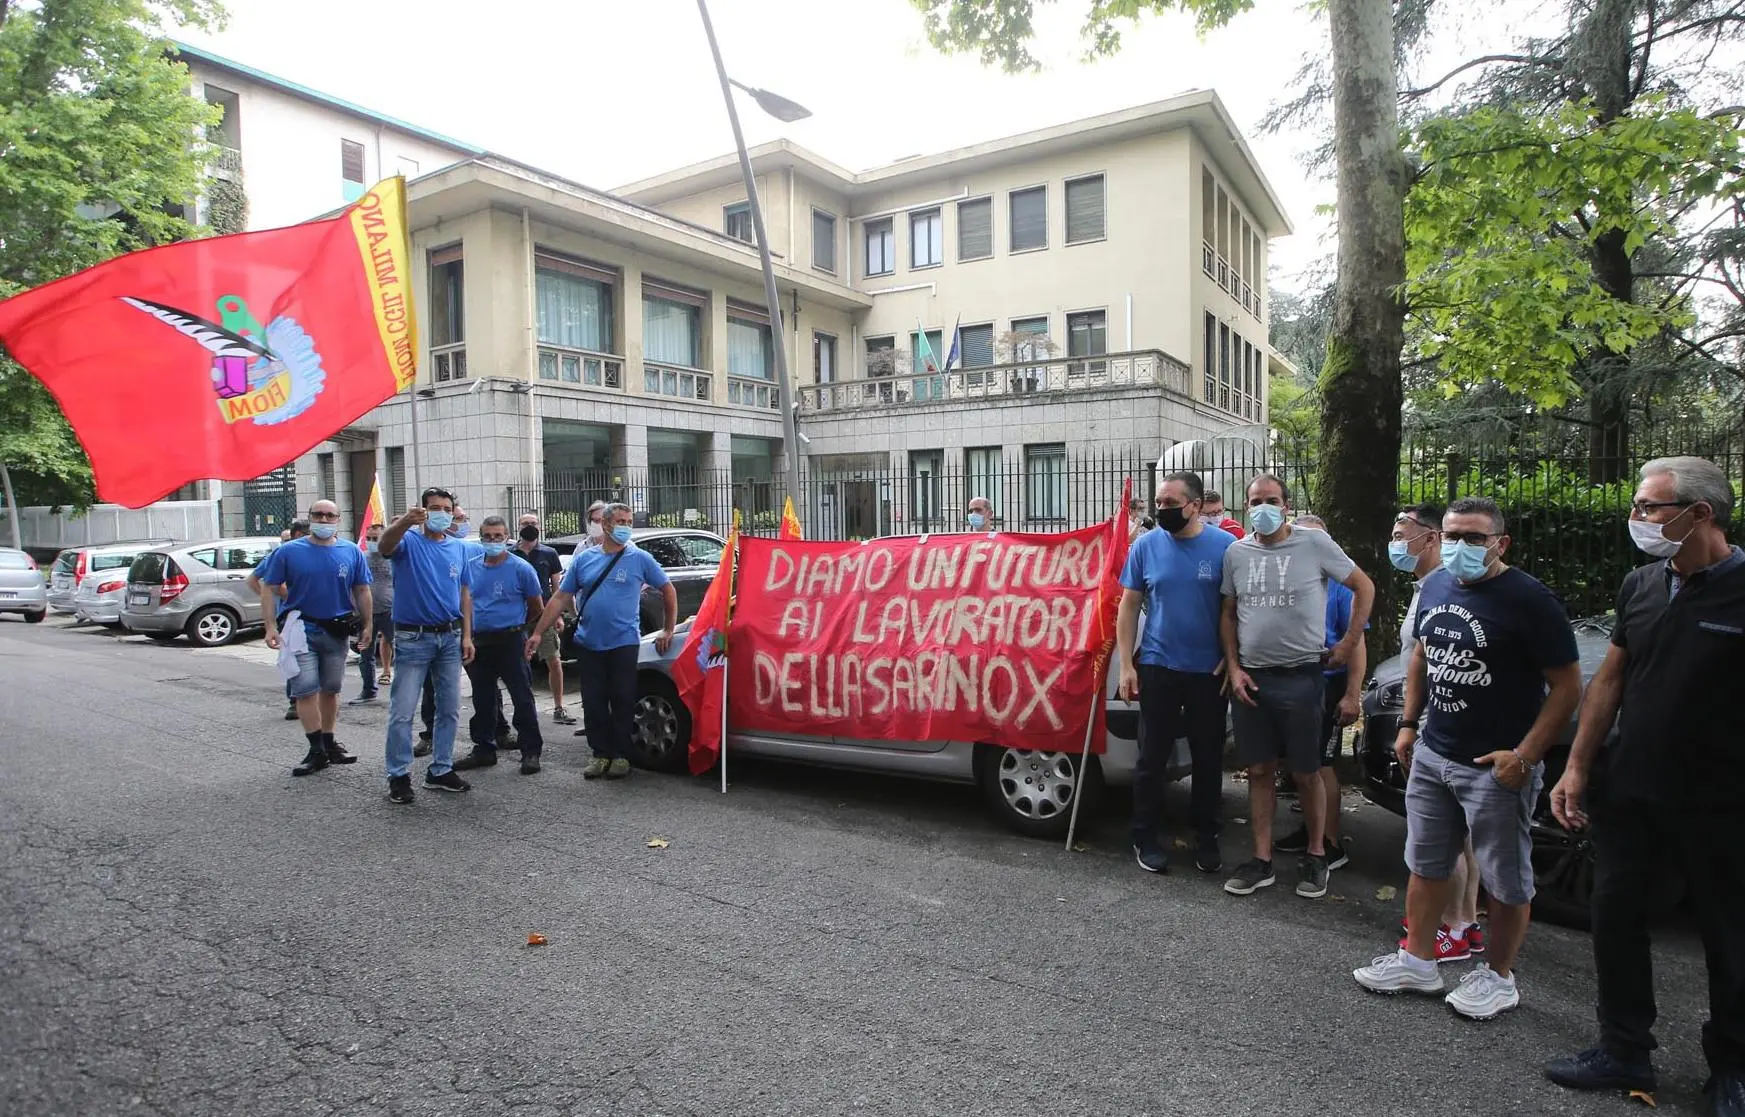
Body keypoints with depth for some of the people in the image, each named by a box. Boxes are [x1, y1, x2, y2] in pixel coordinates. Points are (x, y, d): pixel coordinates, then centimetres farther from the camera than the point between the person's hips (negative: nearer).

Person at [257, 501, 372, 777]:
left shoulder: (352, 552, 2)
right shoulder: (288, 552, -3)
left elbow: (362, 591, 6)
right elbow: (268, 588, -2)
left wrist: (367, 625, 4)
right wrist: (270, 627, -10)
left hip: (337, 630, 2)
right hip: (301, 629, -2)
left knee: (330, 689, 12)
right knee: (306, 690, -4)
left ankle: (329, 744, 24)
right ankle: (317, 750, 3)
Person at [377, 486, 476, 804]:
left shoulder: (459, 548, 9)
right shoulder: (409, 541, -6)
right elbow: (385, 545, -30)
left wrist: (467, 635, 5)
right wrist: (406, 522, -52)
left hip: (450, 637, 5)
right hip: (413, 637, -5)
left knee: (449, 710, 10)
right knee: (402, 711, -2)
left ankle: (441, 771, 21)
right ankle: (399, 776, 9)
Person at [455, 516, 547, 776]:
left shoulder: (521, 568, -5)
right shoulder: (471, 567, 8)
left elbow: (537, 606, 3)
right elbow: (466, 601, 16)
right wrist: (468, 635, 9)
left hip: (510, 640, -5)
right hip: (479, 642, 5)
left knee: (522, 698, -3)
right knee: (482, 700, 14)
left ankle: (531, 751, 3)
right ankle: (483, 749, 25)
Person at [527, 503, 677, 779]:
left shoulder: (640, 559, 0)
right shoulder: (583, 559, 7)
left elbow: (668, 590, 5)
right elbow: (561, 598, 7)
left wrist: (668, 630, 3)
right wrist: (538, 633, 2)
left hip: (624, 644, -2)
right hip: (590, 645, 3)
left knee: (622, 703, 2)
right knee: (593, 704, 6)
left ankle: (621, 755, 14)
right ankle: (600, 754, 18)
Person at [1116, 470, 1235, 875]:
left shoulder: (1225, 545, -4)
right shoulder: (1146, 545, -1)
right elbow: (1129, 606, 3)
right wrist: (1126, 664, -2)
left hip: (1210, 672, 0)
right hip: (1158, 668, 0)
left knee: (1208, 759, 11)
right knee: (1153, 757, 7)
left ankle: (1205, 839, 27)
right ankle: (1145, 838, 20)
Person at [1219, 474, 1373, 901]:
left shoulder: (1315, 544, -4)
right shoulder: (1236, 553, 6)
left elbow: (1363, 586, 4)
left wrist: (1349, 644, 0)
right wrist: (1233, 668, 3)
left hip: (1300, 677, -3)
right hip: (1250, 677, 3)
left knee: (1306, 772, 6)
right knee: (1259, 770, 9)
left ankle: (1316, 857, 24)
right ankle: (1262, 861, 18)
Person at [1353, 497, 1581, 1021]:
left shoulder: (1529, 599, -17)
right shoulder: (1435, 586, 4)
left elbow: (1568, 684, -15)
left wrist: (1525, 756, -18)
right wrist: (1409, 724, 13)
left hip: (1496, 767, -7)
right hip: (1431, 755, 7)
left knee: (1506, 879, 10)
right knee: (1425, 864, 17)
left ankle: (1497, 977, 28)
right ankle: (1417, 961, 31)